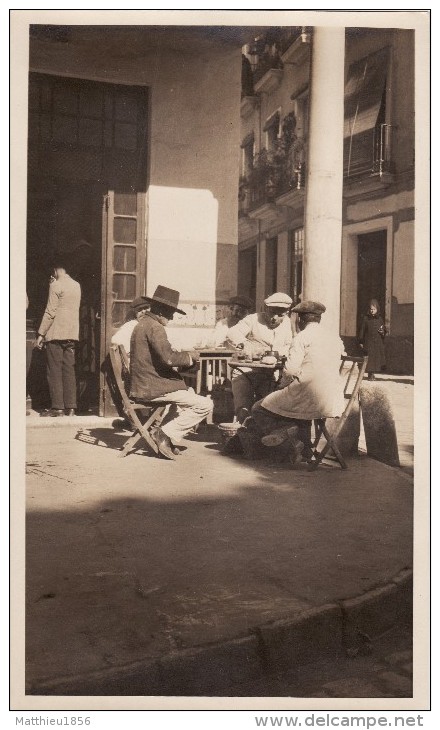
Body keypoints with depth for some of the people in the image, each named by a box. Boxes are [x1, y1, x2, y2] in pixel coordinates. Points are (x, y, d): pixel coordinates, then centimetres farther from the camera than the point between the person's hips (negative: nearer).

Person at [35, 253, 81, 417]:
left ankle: (57, 407, -3)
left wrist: (41, 334, -9)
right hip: (72, 334, 6)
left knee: (55, 371, -2)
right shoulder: (76, 285, 12)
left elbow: (50, 312, -13)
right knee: (69, 370, 7)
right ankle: (70, 407, 6)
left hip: (56, 333, -6)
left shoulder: (56, 285, -8)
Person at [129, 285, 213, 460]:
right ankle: (166, 434, -7)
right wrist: (189, 356, -9)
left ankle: (165, 433, 20)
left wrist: (185, 357, 15)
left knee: (189, 392, 32)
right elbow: (168, 358, -27)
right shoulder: (154, 327, -16)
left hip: (142, 386, 10)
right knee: (205, 405, -10)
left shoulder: (141, 324, 17)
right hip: (153, 388, -10)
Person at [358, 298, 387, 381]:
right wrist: (361, 342, -2)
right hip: (368, 342, -3)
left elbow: (384, 330, 16)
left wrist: (383, 332, -8)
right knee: (369, 358, -5)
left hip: (378, 343, 3)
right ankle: (370, 374, 2)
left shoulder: (379, 319, 8)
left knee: (377, 358, 3)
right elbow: (362, 330, 1)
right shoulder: (366, 319, 0)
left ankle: (372, 373, 16)